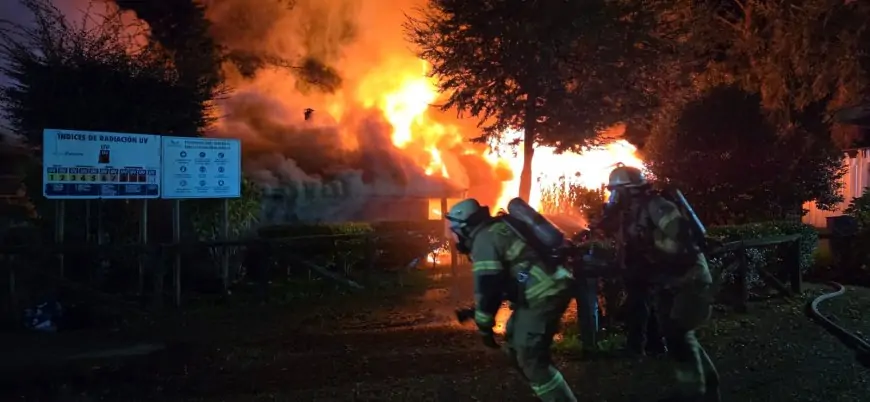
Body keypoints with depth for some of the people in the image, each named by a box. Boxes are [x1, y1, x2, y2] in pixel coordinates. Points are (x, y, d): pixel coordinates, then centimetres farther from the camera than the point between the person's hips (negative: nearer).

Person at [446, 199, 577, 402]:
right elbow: (501, 280, 27)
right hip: (548, 288, 10)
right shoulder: (498, 229, 20)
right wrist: (475, 310, 30)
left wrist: (484, 327, -2)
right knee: (515, 345, 20)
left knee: (530, 358, -7)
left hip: (543, 294, -10)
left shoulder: (483, 239, -9)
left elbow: (487, 287, -14)